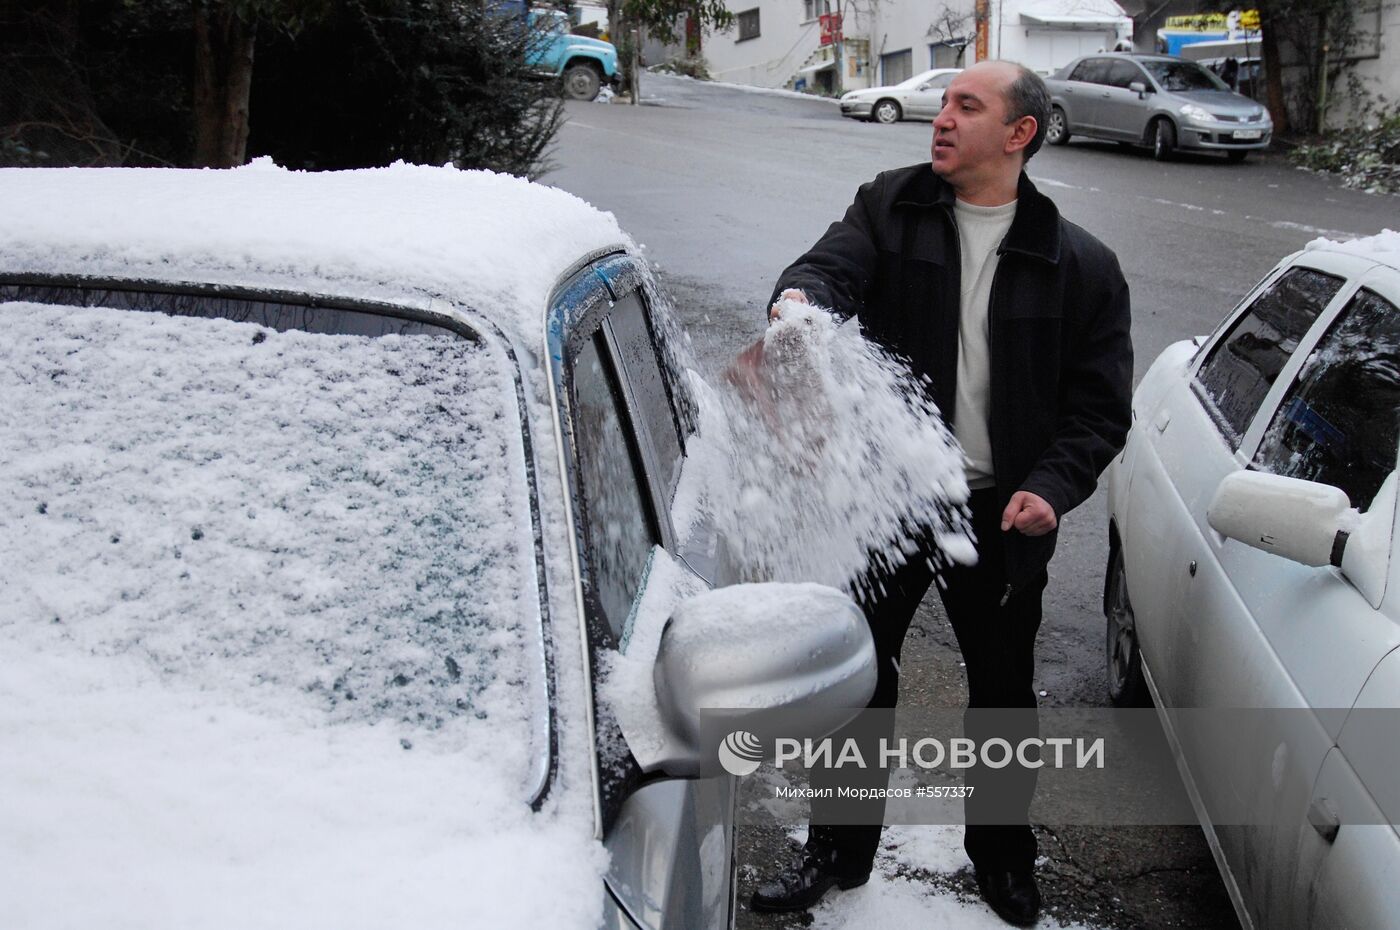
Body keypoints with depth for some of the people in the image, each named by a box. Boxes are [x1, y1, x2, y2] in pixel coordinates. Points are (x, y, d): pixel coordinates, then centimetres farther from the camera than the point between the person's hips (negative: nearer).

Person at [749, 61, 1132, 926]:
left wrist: (1052, 489, -17)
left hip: (1003, 515, 0)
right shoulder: (890, 208, 1)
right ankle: (840, 846, 32)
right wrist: (800, 298, -42)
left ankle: (1002, 848, 41)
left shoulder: (1081, 264, -2)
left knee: (1004, 691, 15)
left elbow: (1102, 402, -1)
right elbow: (833, 265, -17)